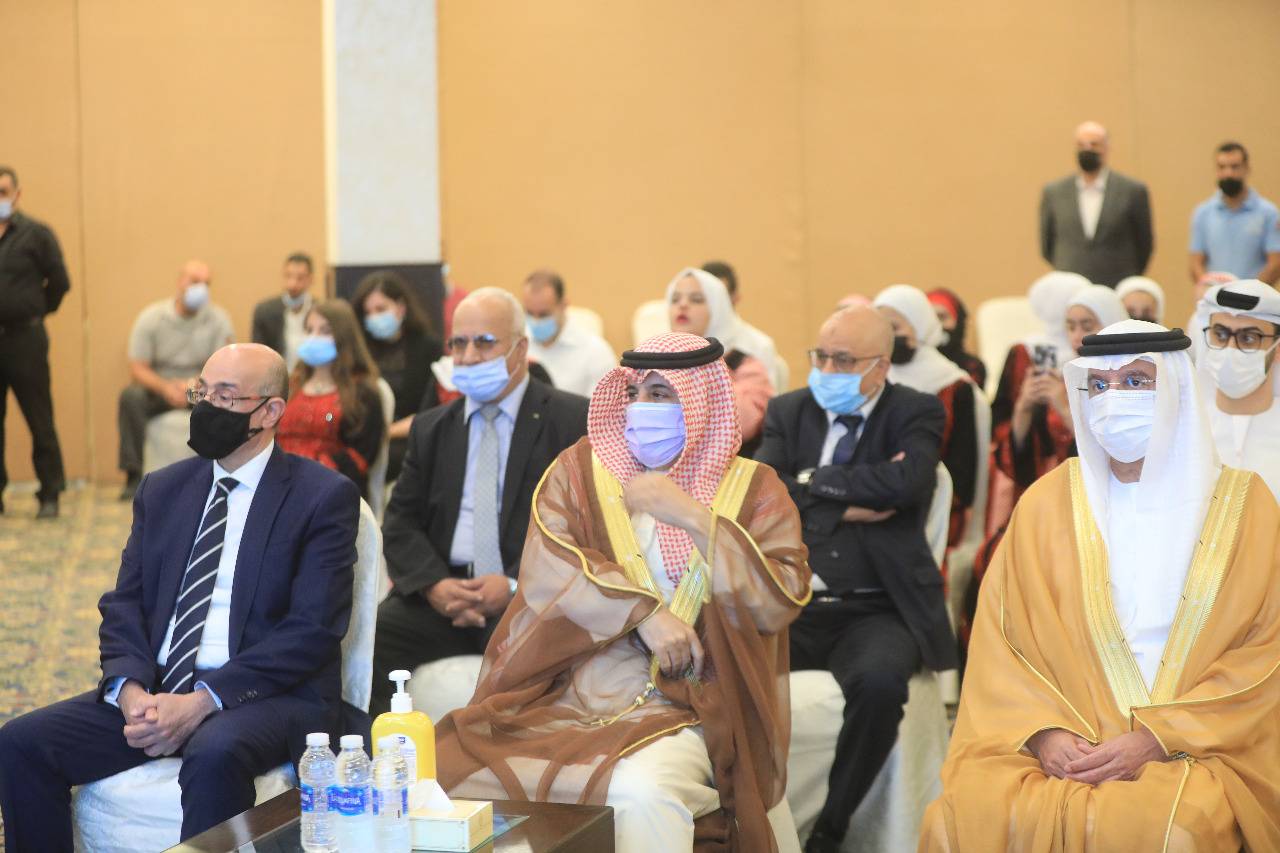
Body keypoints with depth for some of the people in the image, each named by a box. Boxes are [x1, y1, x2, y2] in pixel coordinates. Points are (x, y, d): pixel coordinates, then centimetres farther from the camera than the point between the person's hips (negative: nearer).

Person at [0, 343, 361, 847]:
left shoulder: (324, 497, -2)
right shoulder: (162, 490, 17)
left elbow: (313, 630, -11)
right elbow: (123, 603, 12)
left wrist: (202, 702, -18)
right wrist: (131, 691, -10)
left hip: (272, 695, -5)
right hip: (155, 692, 6)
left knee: (215, 754, -39)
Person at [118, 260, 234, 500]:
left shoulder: (218, 319, -3)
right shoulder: (150, 318, -6)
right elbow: (137, 370, -9)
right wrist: (165, 388, -28)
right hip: (158, 388, 0)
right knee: (130, 396, -32)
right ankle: (134, 476, -30)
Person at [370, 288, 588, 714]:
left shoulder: (574, 421, 3)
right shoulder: (430, 428, 19)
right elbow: (400, 523, 13)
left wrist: (518, 586, -15)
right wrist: (434, 585, -8)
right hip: (442, 594, 4)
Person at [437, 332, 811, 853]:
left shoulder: (752, 489, 6)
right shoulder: (582, 469, 10)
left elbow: (778, 604, -7)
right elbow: (543, 570, -6)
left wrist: (693, 518, -12)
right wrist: (644, 615, -17)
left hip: (680, 713, -2)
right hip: (564, 701, 3)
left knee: (644, 795, -37)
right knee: (446, 771, -20)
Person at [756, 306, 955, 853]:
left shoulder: (916, 414, 4)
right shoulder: (789, 412, 13)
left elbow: (905, 481, -17)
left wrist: (811, 481, -8)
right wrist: (845, 507, -11)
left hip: (877, 612, -3)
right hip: (789, 605, 3)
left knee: (879, 681, -36)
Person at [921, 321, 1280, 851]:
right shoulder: (1046, 503, 10)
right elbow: (1002, 640, 6)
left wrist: (1156, 739, -12)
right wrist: (1045, 731, -12)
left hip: (1192, 749, -1)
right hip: (1063, 744, 2)